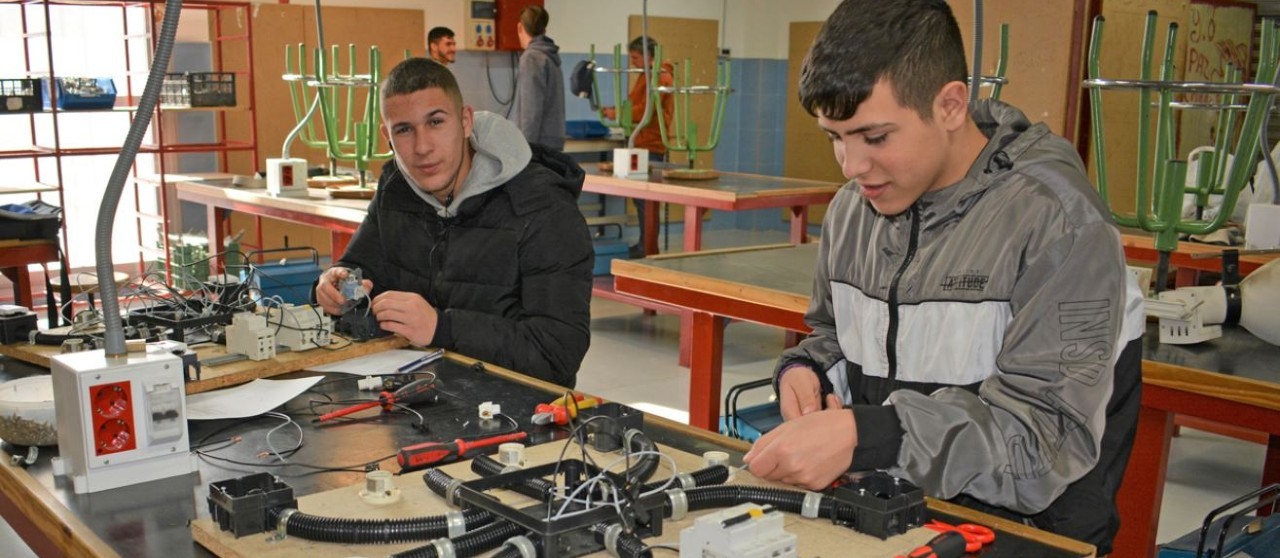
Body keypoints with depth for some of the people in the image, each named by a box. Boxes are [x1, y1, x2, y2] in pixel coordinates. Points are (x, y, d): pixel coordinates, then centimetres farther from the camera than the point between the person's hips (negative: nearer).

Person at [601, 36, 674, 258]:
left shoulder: (660, 78, -13)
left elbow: (645, 111, -18)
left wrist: (617, 113, -9)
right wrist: (616, 110, 6)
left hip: (651, 146, -10)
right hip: (643, 143, 10)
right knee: (640, 195, 11)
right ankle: (645, 243, 17)